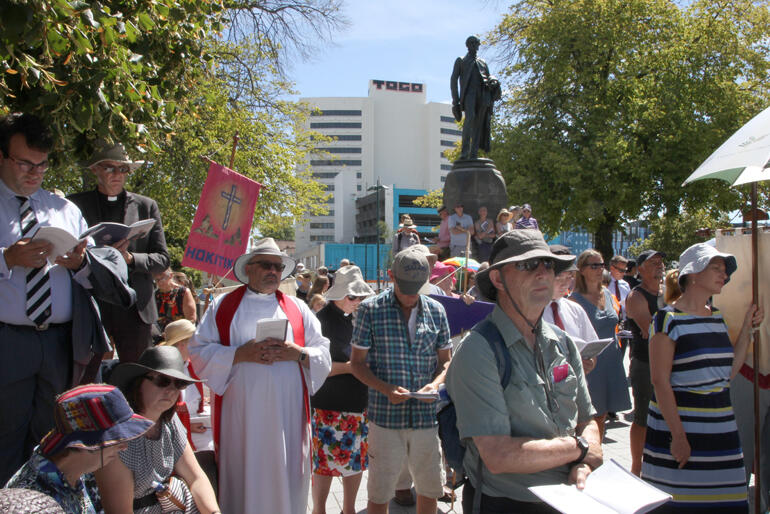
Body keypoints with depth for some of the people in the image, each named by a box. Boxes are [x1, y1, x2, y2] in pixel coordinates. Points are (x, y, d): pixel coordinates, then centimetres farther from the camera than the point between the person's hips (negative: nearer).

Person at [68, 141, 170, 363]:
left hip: (135, 310, 1)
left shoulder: (147, 206, 14)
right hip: (88, 306, -1)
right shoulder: (75, 204, 10)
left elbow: (162, 259, 10)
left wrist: (130, 259, -9)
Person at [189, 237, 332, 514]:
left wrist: (298, 353, -10)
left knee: (285, 480, 5)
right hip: (240, 415, -1)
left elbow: (324, 353, 10)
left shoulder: (297, 308, 14)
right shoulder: (223, 305, 9)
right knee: (243, 478, 3)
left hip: (288, 414, 2)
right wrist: (241, 354, -12)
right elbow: (199, 351, 0)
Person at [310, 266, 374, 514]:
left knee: (357, 458, 15)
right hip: (329, 406, -6)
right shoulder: (323, 319, -12)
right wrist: (350, 367, -19)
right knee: (325, 462, 4)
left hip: (359, 403, 6)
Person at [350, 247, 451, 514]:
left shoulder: (436, 310, 6)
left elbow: (444, 360, 12)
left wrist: (435, 384, -9)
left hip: (426, 414, 3)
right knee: (379, 492, 7)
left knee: (430, 487, 14)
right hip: (386, 415, -3)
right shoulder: (371, 309, -4)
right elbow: (357, 362, -2)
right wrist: (386, 389, -17)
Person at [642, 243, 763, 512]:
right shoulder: (668, 319, -10)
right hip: (677, 422, -6)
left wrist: (747, 328, 10)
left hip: (720, 427, 7)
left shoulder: (717, 318, 13)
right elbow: (660, 381, -14)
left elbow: (729, 372, 13)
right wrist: (678, 435, -18)